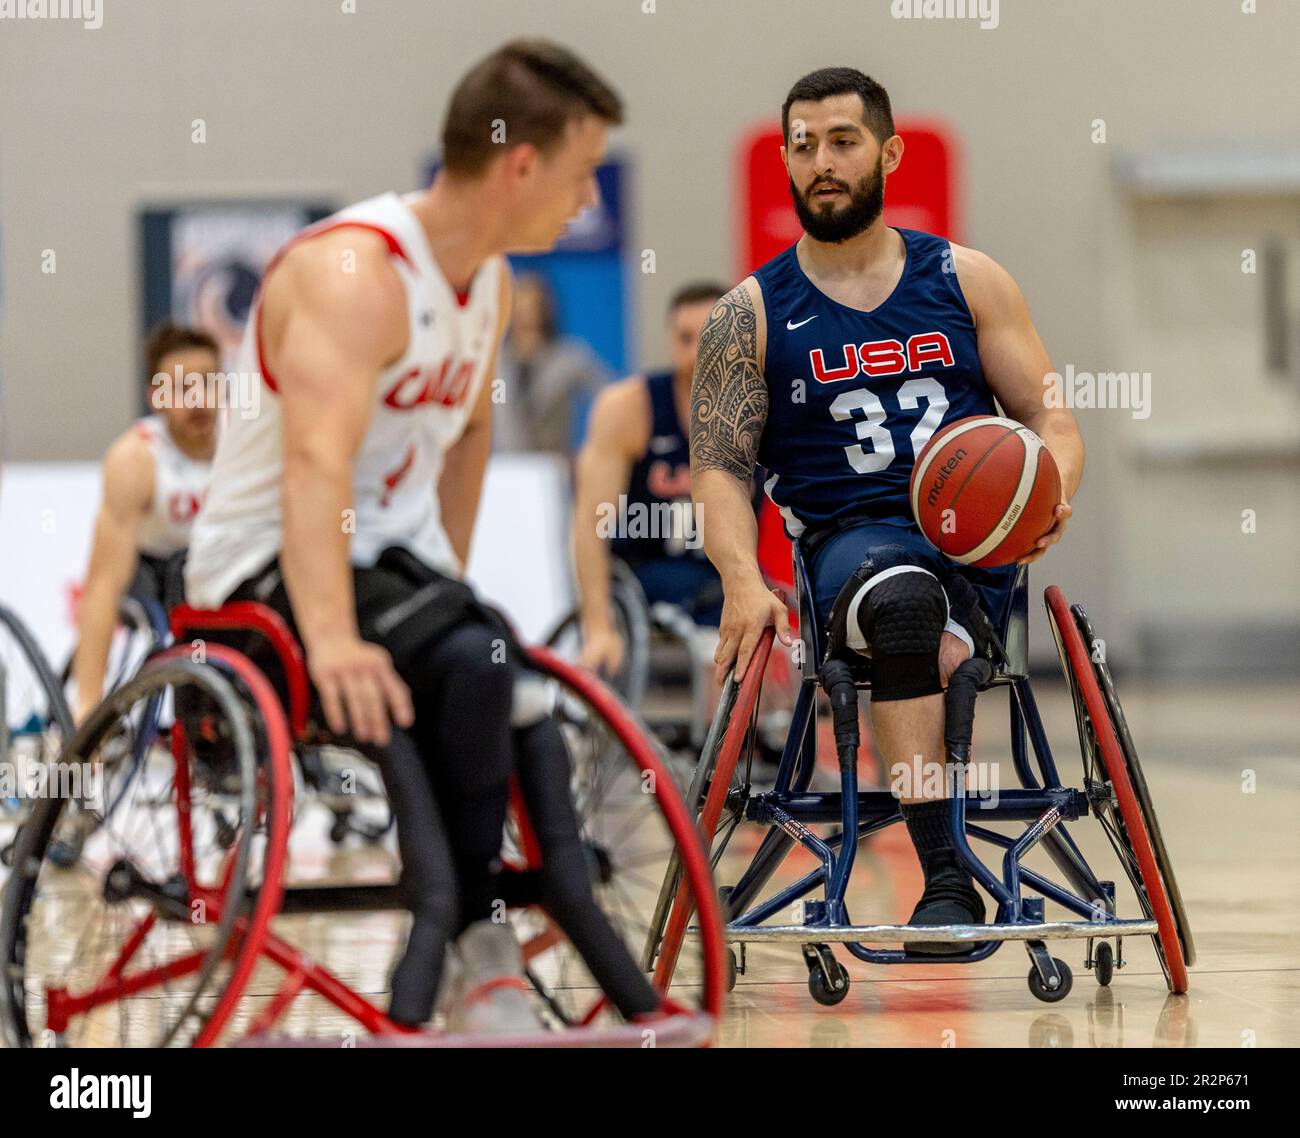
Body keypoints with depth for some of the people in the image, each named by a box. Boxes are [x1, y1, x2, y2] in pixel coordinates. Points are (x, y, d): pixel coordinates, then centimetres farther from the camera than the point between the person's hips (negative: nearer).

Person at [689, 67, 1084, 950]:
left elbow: (1051, 417, 13)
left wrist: (1053, 489, -12)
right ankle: (946, 884, -42)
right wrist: (743, 581, -17)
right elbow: (721, 465, 4)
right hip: (855, 537, -1)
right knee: (903, 601, -39)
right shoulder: (752, 313, 10)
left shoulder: (966, 279, 14)